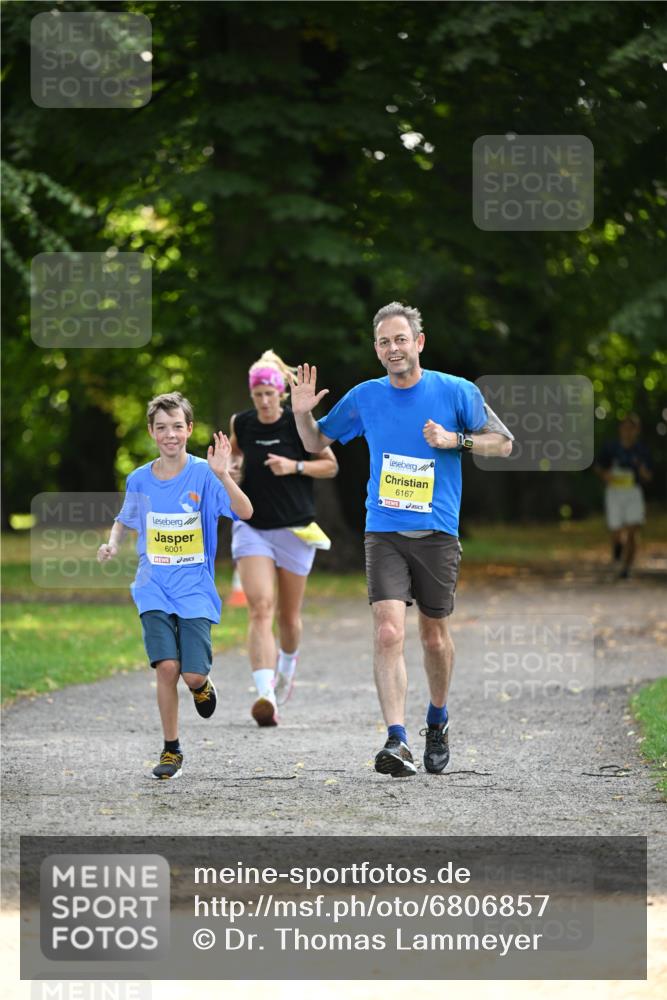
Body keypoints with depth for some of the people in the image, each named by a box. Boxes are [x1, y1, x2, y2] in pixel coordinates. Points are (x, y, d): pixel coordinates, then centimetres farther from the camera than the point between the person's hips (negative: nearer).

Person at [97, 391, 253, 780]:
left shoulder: (203, 474, -8)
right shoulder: (139, 480, 3)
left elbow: (245, 513, -21)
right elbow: (124, 521, 21)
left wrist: (223, 476, -35)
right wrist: (113, 544, 0)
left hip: (195, 589, -2)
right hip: (154, 589, 2)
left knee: (193, 674, -11)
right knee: (167, 667, -14)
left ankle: (203, 685, 28)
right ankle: (171, 750, 2)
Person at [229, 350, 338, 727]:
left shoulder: (300, 424, -8)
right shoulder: (241, 424, 1)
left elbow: (331, 465, 0)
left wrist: (295, 466, -16)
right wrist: (234, 468, 1)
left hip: (294, 529, -1)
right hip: (252, 527, 1)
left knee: (289, 616, 11)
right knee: (260, 609, -18)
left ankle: (288, 662, 46)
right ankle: (266, 695, -29)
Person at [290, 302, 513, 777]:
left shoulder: (456, 392, -2)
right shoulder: (365, 397, 5)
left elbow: (504, 443, 5)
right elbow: (317, 443, 18)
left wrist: (454, 439, -11)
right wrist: (302, 414, -3)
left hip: (437, 535, 0)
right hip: (384, 535, 0)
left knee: (434, 636, 11)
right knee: (389, 632, -16)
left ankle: (438, 721, 37)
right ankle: (398, 742, -21)